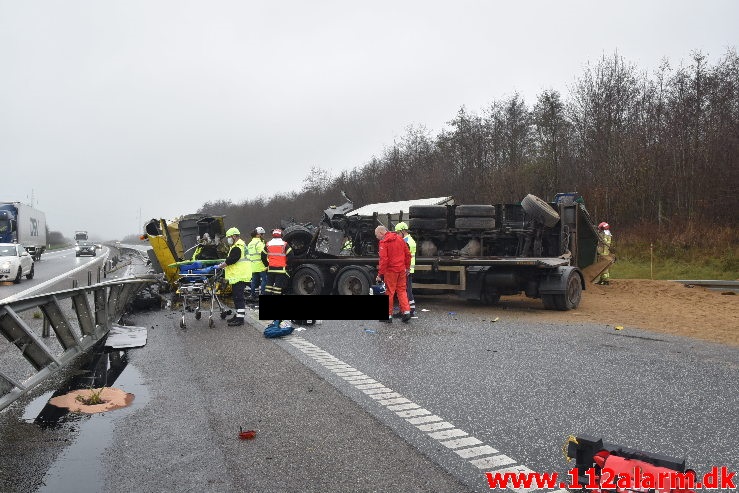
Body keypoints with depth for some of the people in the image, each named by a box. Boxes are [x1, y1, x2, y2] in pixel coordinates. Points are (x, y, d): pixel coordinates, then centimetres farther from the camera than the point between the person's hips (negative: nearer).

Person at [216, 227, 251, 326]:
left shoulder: (238, 247, -15)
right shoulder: (240, 244, 20)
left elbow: (230, 260, -19)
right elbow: (230, 258, 24)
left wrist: (220, 266, -9)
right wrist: (223, 263, 12)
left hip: (239, 276, -11)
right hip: (239, 276, 11)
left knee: (238, 297, -9)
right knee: (237, 296, 17)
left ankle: (240, 318, -8)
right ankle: (239, 315, 26)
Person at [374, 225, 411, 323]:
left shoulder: (384, 242, -11)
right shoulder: (399, 238, 9)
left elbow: (383, 259, -18)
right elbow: (408, 254, 10)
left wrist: (380, 274, -14)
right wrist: (407, 267, 18)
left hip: (390, 271, -6)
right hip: (401, 270, 6)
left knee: (390, 292, 3)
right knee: (402, 291, 14)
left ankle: (389, 316, 9)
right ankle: (406, 311, 5)